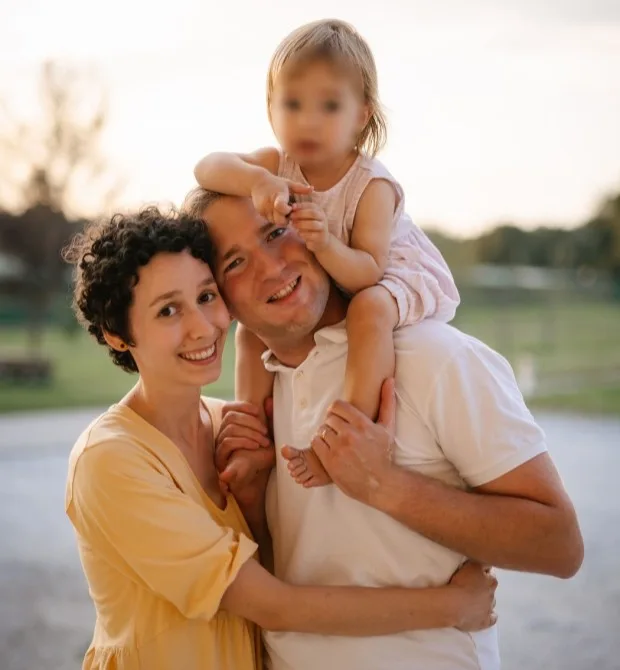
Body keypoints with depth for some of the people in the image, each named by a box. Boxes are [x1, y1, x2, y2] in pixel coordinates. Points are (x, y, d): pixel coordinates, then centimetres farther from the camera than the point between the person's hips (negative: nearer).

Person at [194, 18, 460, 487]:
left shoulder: (372, 187, -29)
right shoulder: (279, 165, -14)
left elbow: (367, 272, -34)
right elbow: (207, 167, -29)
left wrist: (325, 243, -52)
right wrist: (258, 181, -49)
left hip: (397, 278, -7)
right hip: (319, 290, 7)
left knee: (368, 311, -39)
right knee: (252, 329, 4)